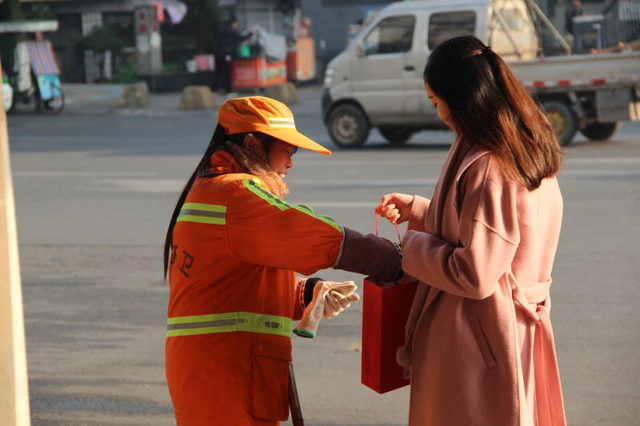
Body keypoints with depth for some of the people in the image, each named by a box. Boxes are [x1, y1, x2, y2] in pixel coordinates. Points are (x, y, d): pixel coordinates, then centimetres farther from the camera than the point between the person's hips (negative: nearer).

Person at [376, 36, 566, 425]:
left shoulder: (488, 167, -24)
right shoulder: (530, 152, 6)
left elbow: (473, 275, -25)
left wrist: (413, 245, -9)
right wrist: (418, 210, 19)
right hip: (517, 330, 9)